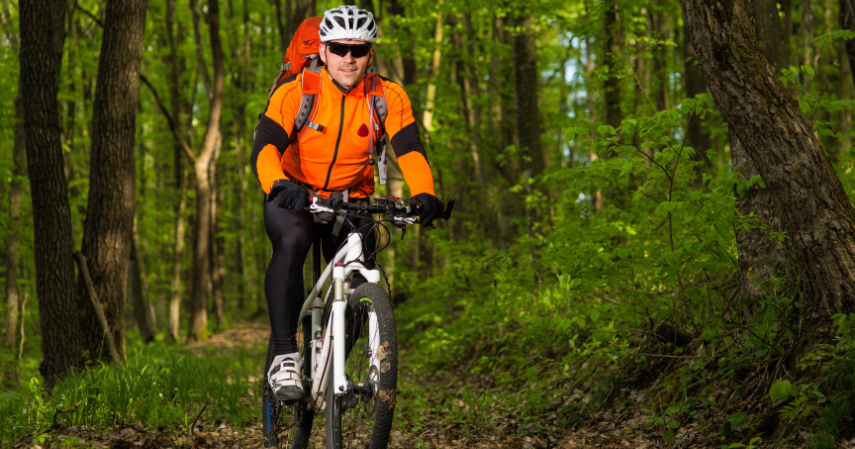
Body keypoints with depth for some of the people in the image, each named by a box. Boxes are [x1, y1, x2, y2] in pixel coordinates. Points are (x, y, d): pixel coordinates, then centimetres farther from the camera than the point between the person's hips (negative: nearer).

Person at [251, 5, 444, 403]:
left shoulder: (389, 98, -11)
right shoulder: (295, 93, -17)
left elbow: (409, 149, -23)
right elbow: (265, 147, -29)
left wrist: (424, 194, -43)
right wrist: (279, 185, -51)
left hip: (352, 202, 3)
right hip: (295, 198, -3)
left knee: (359, 279, -13)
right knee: (291, 243, -33)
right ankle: (284, 357, -33)